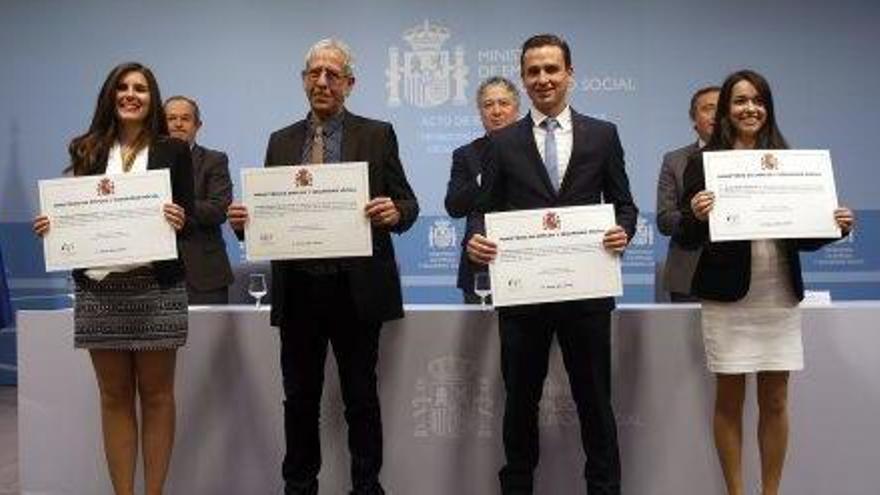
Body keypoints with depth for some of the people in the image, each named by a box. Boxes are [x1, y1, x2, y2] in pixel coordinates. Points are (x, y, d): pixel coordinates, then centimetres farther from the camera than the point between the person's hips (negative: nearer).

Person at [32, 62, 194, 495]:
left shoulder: (173, 150, 4)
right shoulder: (87, 150, 10)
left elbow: (189, 221, 2)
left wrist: (179, 220, -20)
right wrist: (49, 225, -9)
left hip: (156, 286, -2)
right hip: (98, 287, 2)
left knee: (156, 394, 5)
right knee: (114, 396, 8)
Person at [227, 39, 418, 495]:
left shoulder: (377, 135, 3)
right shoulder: (281, 141, 12)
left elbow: (407, 204, 1)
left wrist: (395, 213, -21)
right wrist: (243, 218, -10)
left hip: (356, 289, -3)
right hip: (297, 289, 3)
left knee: (361, 397, 8)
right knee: (299, 398, 12)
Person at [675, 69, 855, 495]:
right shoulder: (702, 164, -2)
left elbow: (804, 236, 12)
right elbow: (686, 240, -5)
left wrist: (836, 227, -7)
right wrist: (695, 215, -25)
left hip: (780, 296, 3)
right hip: (728, 297, -3)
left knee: (775, 401, 8)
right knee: (729, 400, 5)